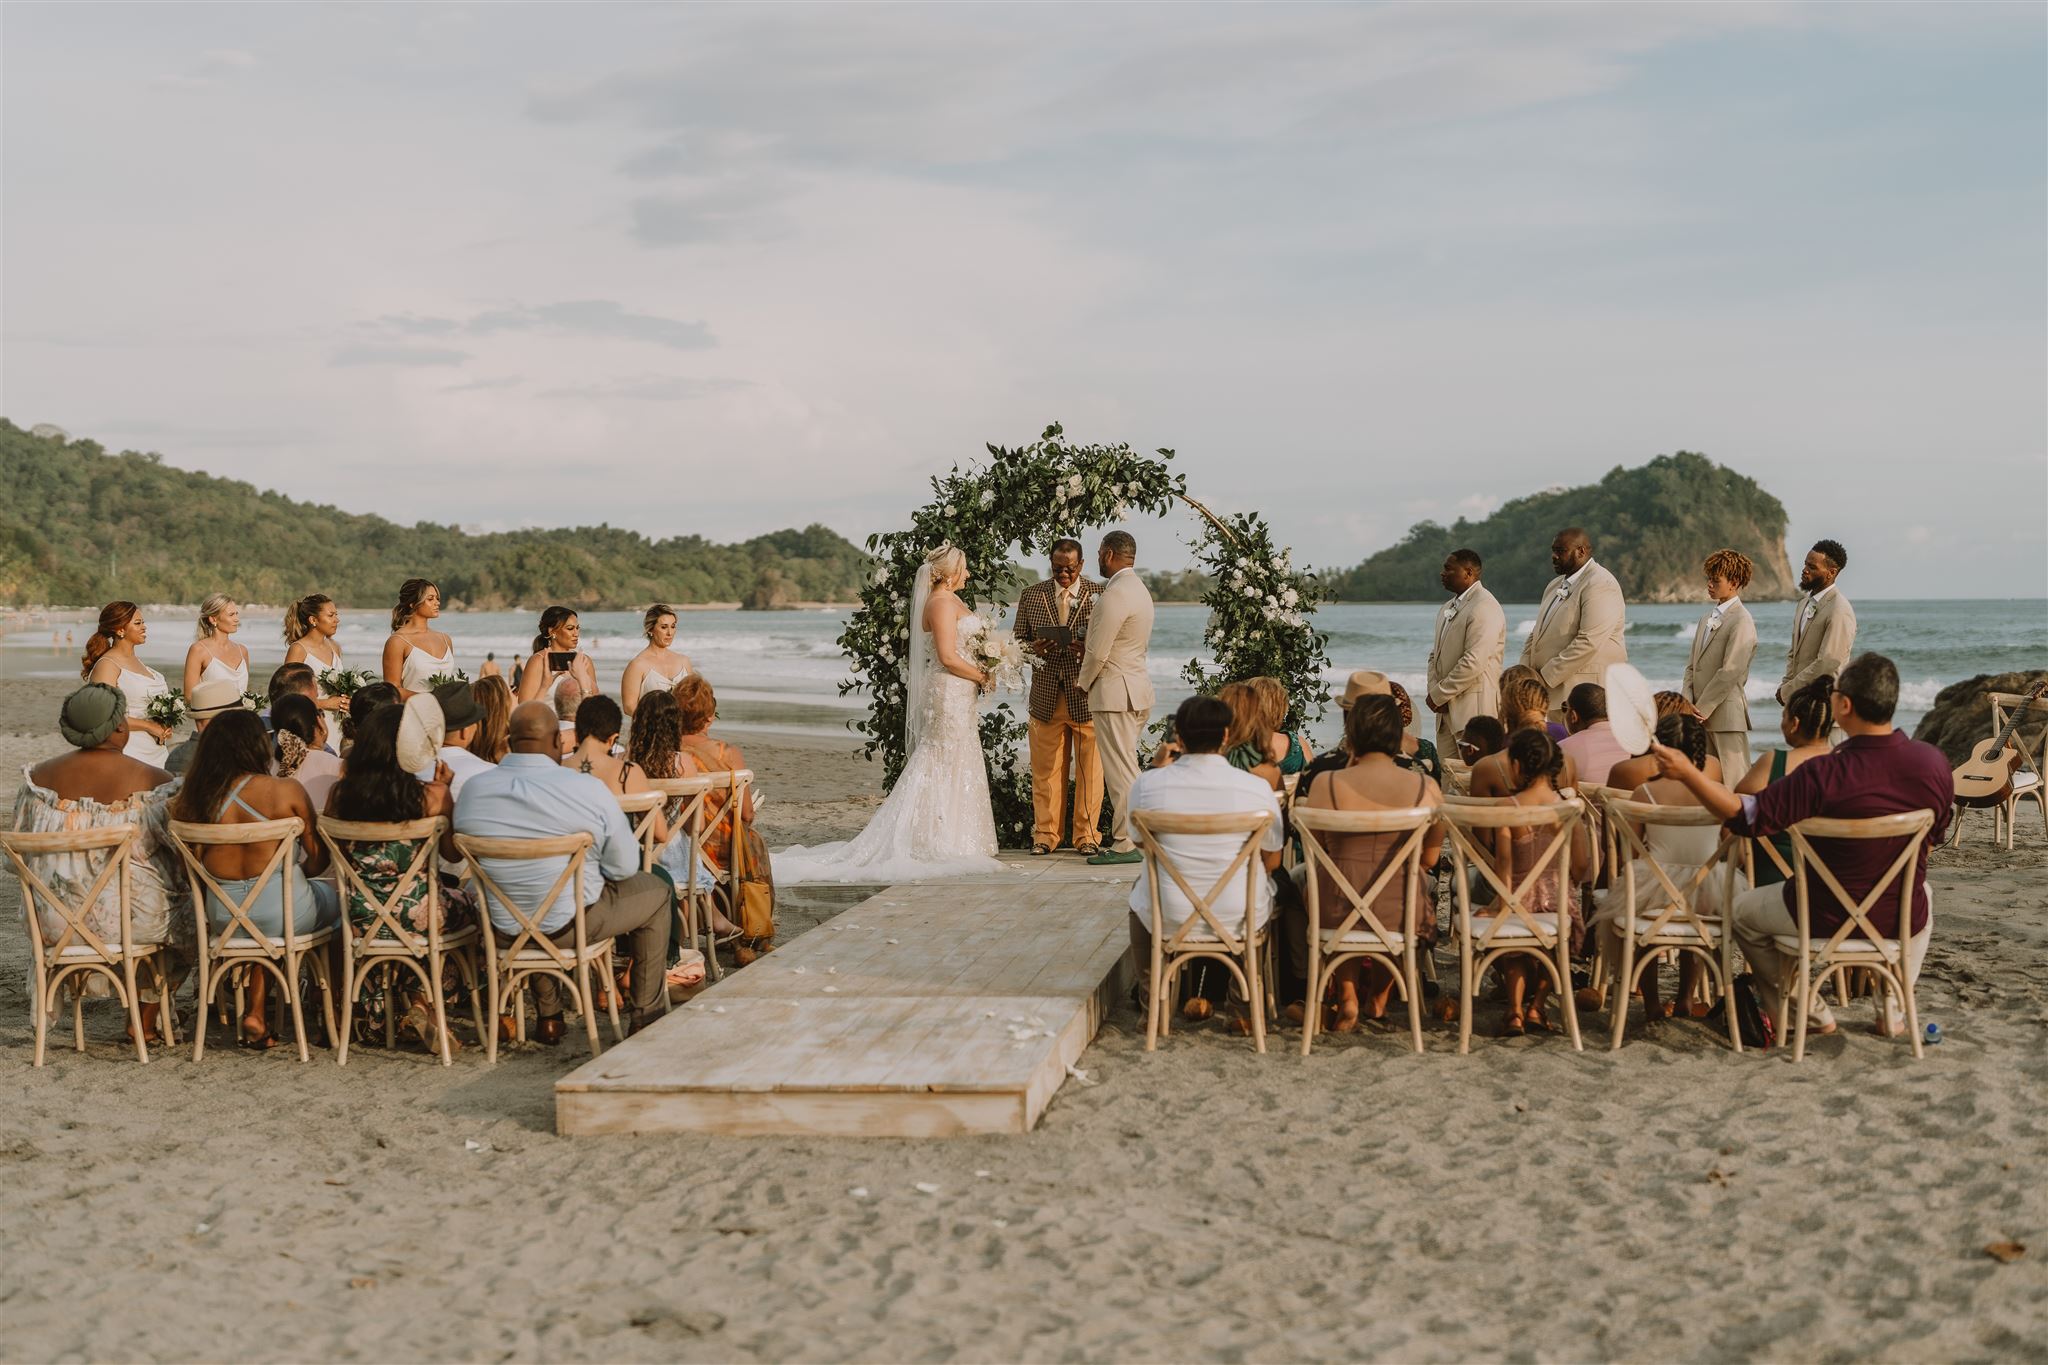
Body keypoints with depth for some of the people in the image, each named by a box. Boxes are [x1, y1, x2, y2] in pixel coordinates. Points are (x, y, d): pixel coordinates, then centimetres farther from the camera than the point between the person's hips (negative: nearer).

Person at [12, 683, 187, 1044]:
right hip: (133, 920, -4)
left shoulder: (39, 777, -2)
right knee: (180, 921, 28)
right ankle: (148, 1021, 33)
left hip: (55, 924, 4)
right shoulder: (153, 782, -13)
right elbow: (181, 852, -8)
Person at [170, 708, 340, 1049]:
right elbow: (318, 860, -3)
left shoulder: (191, 798, -4)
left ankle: (256, 1013, 25)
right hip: (283, 915, -4)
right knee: (334, 895, 26)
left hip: (221, 919, 4)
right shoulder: (285, 791, -13)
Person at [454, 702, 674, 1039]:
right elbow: (625, 866, -12)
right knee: (657, 892, 21)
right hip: (571, 922, -4)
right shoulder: (587, 788, -21)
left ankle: (549, 1017, 41)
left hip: (501, 927, 4)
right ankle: (646, 1016, 27)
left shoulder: (472, 789, -9)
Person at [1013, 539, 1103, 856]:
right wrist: (1034, 647, -10)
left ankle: (1087, 836, 9)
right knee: (1045, 770, 5)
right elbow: (1019, 640, 13)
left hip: (1086, 697, -2)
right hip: (1046, 698, 2)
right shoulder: (1031, 595, 9)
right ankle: (1045, 835, 14)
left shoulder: (1100, 595, 3)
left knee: (1089, 770, 1)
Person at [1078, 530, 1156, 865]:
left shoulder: (1114, 595, -17)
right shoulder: (1139, 590, 15)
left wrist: (1082, 682, 1)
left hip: (1114, 692, -10)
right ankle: (1134, 835, 16)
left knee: (1120, 771, -6)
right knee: (1125, 770, 14)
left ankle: (1126, 844, -3)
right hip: (1137, 689, 10)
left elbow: (1097, 653, -17)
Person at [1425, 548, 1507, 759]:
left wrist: (1439, 694, -14)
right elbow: (1435, 654, 20)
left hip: (1475, 709, -9)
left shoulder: (1485, 607, -12)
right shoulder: (1447, 609, 19)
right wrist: (1432, 690, 2)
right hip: (1447, 710, 9)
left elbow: (1474, 662, -20)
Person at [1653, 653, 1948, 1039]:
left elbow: (1747, 816, -20)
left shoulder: (1823, 775, -27)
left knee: (1743, 913, 24)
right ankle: (1895, 1011, 35)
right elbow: (1934, 837, 6)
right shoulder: (1933, 762, -12)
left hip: (1827, 919, -4)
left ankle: (1811, 1013, 27)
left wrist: (1687, 773, -17)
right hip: (1903, 919, 4)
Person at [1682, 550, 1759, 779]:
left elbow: (1730, 671, -16)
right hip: (1702, 714, 8)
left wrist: (1701, 708, -13)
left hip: (1726, 714, -8)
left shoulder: (1741, 621, -10)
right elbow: (1692, 663, 14)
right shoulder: (1707, 617, 16)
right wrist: (1689, 702, 0)